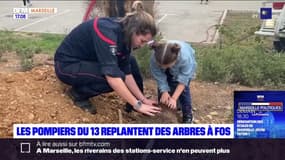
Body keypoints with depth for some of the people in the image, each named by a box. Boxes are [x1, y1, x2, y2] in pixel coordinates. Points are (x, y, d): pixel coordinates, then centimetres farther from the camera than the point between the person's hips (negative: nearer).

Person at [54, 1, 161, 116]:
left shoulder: (124, 34, -7)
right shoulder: (107, 32, -33)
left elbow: (127, 72, -3)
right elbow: (112, 77, -38)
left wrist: (142, 99, -7)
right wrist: (137, 105, -33)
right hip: (66, 65, -8)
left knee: (130, 62, 0)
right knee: (115, 76, -26)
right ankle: (78, 93, -5)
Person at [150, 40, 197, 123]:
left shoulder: (185, 58, -46)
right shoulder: (154, 58, -40)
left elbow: (183, 80, -36)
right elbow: (159, 77, -26)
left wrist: (174, 98, -37)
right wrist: (164, 92, -35)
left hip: (185, 68, -3)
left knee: (183, 88, -13)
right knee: (163, 87, -4)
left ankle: (188, 116, 1)